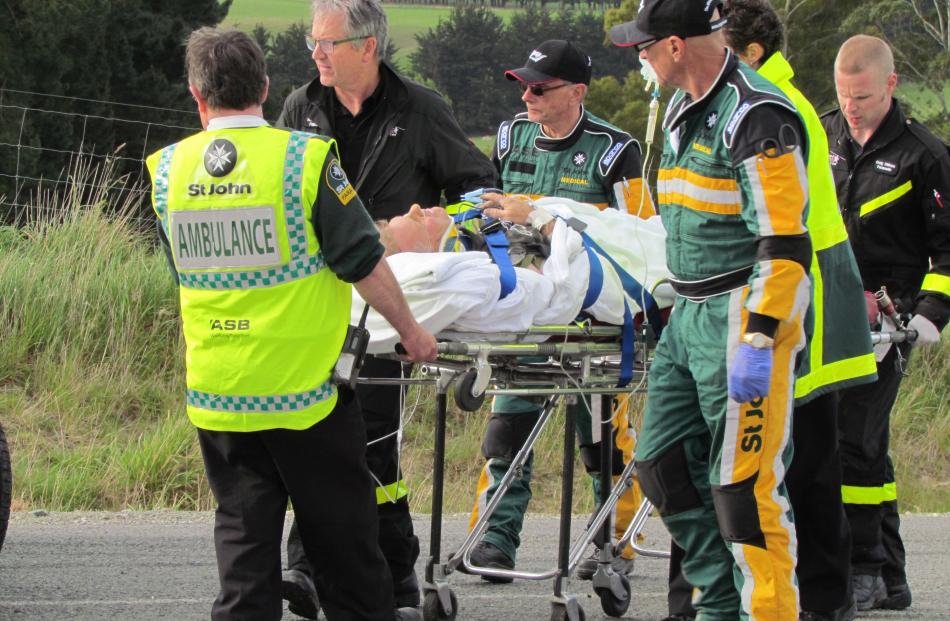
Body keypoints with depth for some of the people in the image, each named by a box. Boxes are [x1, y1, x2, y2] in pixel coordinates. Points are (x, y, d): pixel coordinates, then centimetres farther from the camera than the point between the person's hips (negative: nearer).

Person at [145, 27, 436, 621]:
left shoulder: (167, 170, 0)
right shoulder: (305, 158, -12)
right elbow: (363, 262, -11)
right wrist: (411, 331, 4)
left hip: (217, 394, 3)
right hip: (304, 388, -3)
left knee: (243, 540, 9)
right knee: (344, 540, 10)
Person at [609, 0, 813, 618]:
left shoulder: (755, 117, -17)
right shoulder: (685, 109, 14)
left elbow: (784, 246, -21)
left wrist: (756, 338, -25)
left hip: (746, 314, -10)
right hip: (688, 315, 10)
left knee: (745, 486, -10)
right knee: (665, 466, 11)